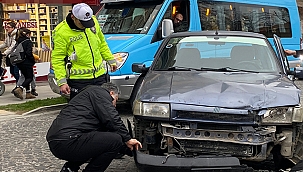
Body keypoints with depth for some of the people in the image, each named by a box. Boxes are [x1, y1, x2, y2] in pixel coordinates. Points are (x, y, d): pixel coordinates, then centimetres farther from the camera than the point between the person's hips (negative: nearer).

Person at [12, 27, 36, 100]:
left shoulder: (18, 41, 11)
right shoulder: (28, 42, -10)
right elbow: (29, 53, -19)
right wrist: (33, 60, -7)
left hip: (19, 63, 8)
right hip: (27, 63, -8)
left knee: (27, 77, 17)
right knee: (30, 78, -2)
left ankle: (28, 93, 16)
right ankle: (19, 89, -23)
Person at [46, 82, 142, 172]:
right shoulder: (101, 92, 5)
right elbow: (112, 119, -10)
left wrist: (130, 149, 35)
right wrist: (127, 139, 4)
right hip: (67, 141, -11)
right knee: (115, 140, -10)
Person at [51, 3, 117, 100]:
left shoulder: (93, 21, 2)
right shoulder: (61, 32, -14)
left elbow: (102, 43, 19)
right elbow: (57, 59, -12)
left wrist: (110, 60, 20)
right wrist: (62, 82, -16)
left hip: (99, 75, 5)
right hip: (78, 80, -5)